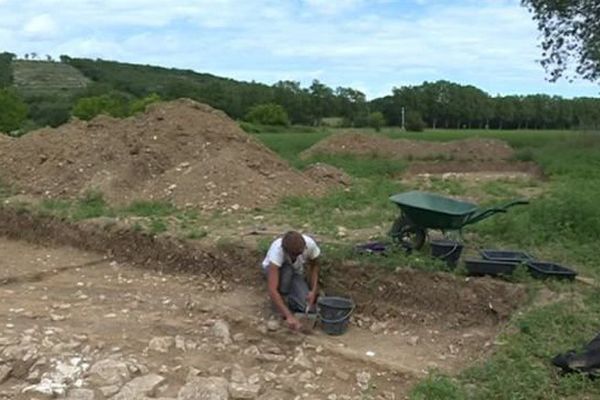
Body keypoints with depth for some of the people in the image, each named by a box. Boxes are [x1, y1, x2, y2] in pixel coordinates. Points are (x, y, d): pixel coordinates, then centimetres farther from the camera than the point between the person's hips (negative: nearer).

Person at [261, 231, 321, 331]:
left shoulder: (310, 244, -31)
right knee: (286, 269, -39)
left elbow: (314, 266, -8)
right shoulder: (276, 250, -40)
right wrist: (289, 316, -54)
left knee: (308, 307, -22)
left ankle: (289, 297, 8)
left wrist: (313, 291, -21)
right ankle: (283, 299, -14)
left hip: (295, 272, 2)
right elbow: (272, 289, -47)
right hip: (272, 269, -2)